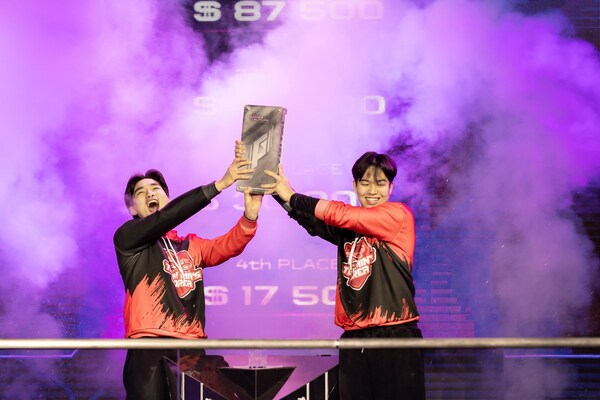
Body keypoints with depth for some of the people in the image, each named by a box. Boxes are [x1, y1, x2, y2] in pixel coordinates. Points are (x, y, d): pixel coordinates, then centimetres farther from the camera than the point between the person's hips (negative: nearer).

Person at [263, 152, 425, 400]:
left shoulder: (399, 215, -2)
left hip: (395, 335, -5)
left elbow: (343, 214, -11)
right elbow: (311, 220, 1)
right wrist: (282, 195, -14)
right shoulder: (348, 227, 16)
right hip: (354, 337, 5)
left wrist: (292, 197, -8)